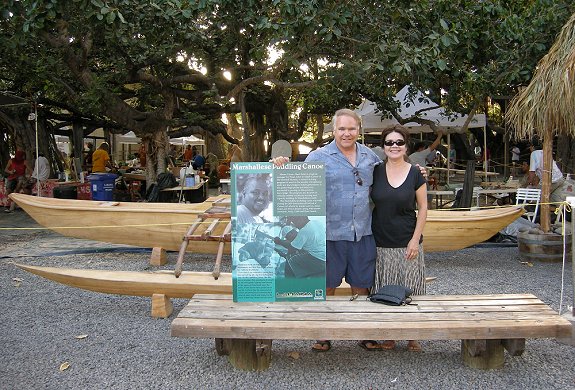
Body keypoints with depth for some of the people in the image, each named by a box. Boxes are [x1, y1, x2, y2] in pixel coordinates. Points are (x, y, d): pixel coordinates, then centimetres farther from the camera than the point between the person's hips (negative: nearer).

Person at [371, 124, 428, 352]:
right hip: (381, 243, 2)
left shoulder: (415, 174, -2)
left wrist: (415, 239, -6)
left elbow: (422, 208, 1)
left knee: (409, 291, 5)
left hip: (407, 243, -1)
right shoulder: (376, 172, 1)